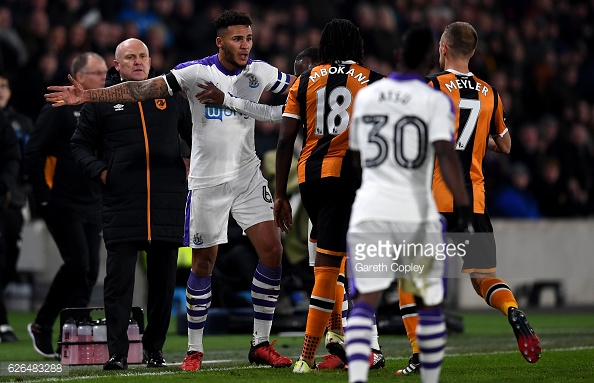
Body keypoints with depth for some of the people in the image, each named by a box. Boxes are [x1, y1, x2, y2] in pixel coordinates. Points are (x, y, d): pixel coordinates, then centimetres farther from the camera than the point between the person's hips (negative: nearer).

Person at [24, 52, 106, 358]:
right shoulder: (59, 109, -8)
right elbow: (33, 154, -11)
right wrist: (44, 196, -14)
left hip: (92, 206, 7)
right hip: (62, 204, -7)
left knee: (90, 271, 1)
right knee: (77, 264, -15)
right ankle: (41, 325, 0)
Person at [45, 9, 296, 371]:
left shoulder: (260, 72, 1)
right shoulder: (196, 71, -10)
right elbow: (142, 89, -14)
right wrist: (88, 96, -21)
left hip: (249, 177, 3)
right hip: (207, 181, -3)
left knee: (272, 250, -7)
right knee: (203, 263, 2)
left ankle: (261, 344, 3)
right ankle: (195, 350, 13)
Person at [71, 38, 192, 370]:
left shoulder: (171, 94, 12)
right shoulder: (102, 100, 7)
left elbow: (195, 133, 22)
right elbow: (81, 144, 12)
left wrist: (192, 164, 6)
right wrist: (99, 170, -4)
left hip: (167, 201, 2)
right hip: (122, 202, -2)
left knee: (164, 276, 5)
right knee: (119, 276, -8)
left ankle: (155, 348, 14)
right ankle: (117, 352, -8)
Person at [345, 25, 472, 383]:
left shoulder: (365, 97, 12)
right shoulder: (435, 101, -3)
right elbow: (447, 155, -18)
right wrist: (466, 207, -22)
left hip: (369, 210, 2)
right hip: (415, 212, -2)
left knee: (366, 301, -6)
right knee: (430, 303, 15)